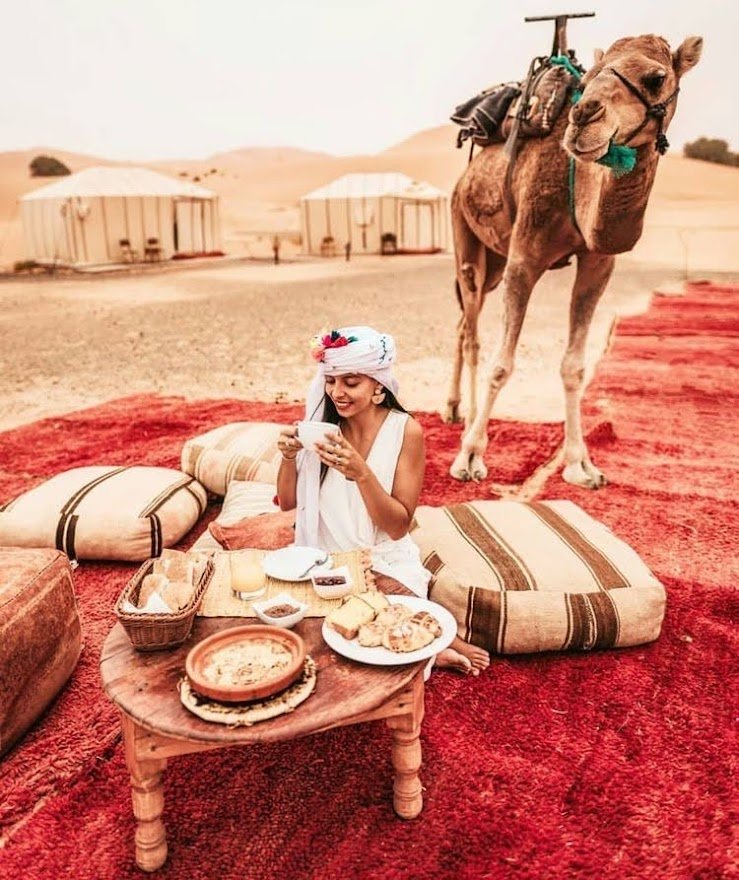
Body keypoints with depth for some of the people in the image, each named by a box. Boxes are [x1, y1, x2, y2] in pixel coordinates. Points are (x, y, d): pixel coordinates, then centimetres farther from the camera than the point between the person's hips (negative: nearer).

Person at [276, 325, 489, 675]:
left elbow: (398, 527, -14)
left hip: (383, 563, -4)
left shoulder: (405, 431, -12)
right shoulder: (321, 421, -3)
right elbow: (287, 503, 3)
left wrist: (361, 473, -29)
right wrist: (289, 456, -17)